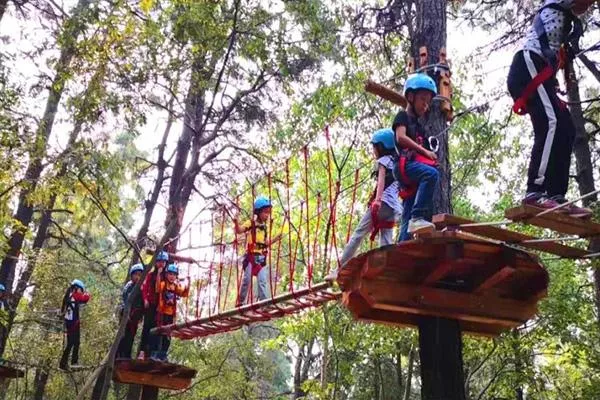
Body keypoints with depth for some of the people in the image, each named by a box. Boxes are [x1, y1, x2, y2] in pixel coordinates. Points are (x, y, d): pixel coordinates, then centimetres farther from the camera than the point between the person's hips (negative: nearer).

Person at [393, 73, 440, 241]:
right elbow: (401, 137, -9)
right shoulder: (403, 116, 8)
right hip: (405, 164, -8)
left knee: (407, 218, -1)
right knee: (431, 174, -36)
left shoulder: (419, 126, 31)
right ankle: (418, 217, -42)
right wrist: (425, 151, -12)